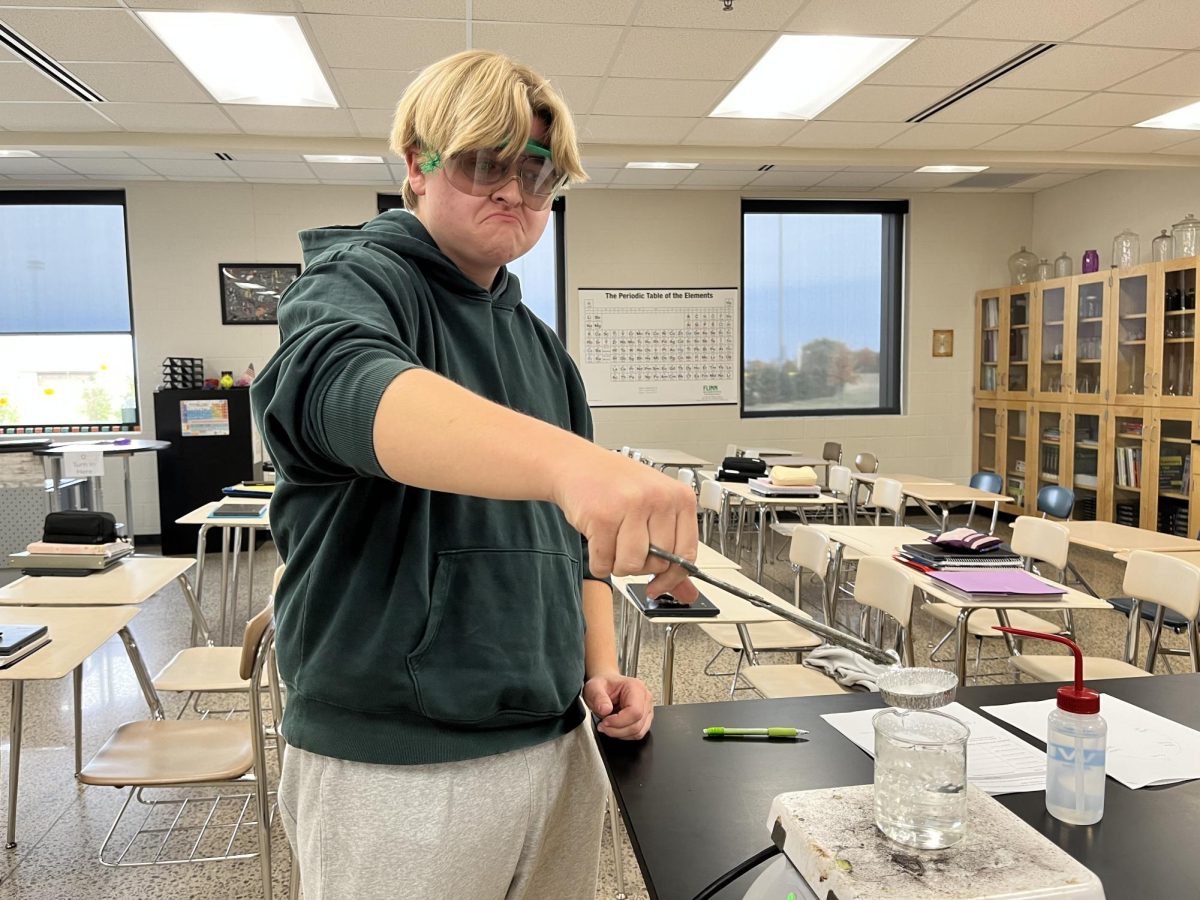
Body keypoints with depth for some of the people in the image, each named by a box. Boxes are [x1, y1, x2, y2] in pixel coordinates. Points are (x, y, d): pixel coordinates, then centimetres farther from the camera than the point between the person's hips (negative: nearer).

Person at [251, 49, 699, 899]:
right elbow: (346, 387, -34)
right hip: (397, 766, -6)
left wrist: (601, 666, 2)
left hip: (557, 746, 7)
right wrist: (570, 460, -51)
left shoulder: (542, 346, 11)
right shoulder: (353, 285, -9)